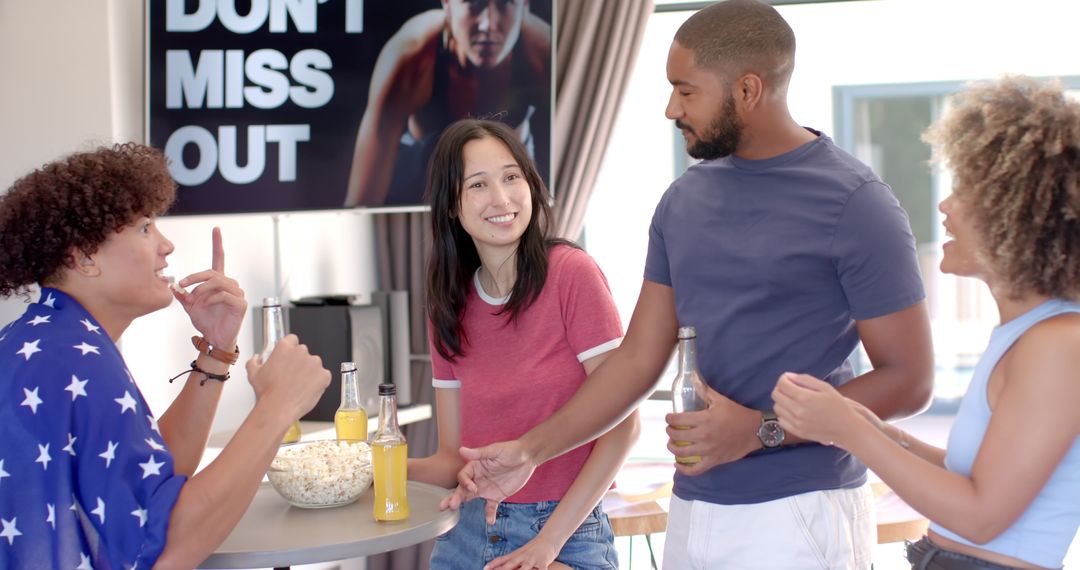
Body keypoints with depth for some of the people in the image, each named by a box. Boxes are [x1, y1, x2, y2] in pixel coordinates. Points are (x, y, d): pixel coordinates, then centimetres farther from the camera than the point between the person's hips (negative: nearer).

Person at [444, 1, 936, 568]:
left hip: (798, 517, -5)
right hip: (693, 510, 5)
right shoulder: (686, 200, 8)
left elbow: (908, 379, -10)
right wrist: (531, 450, 4)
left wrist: (761, 431, -17)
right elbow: (639, 357, 11)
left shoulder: (855, 203, -9)